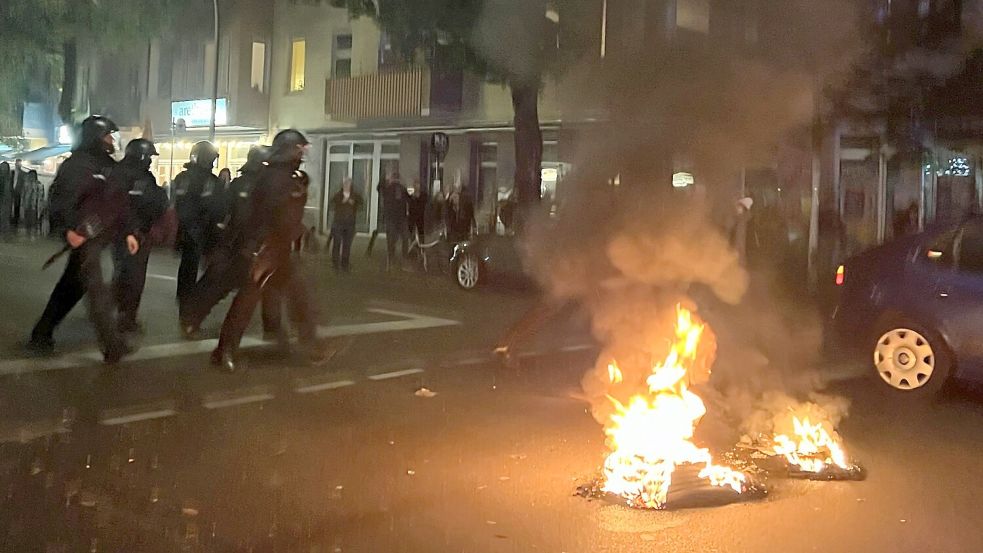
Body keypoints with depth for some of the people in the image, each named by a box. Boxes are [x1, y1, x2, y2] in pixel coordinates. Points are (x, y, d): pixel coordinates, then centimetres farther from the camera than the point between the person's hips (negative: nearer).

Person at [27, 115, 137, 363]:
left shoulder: (109, 166, 16)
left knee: (71, 287, 14)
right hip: (83, 235, -8)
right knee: (96, 290, -10)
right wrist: (68, 229, -26)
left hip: (99, 235, 8)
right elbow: (62, 198, -15)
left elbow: (118, 203, 18)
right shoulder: (76, 164, -8)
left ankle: (41, 336, 25)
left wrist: (128, 232, 11)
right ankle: (112, 345, -10)